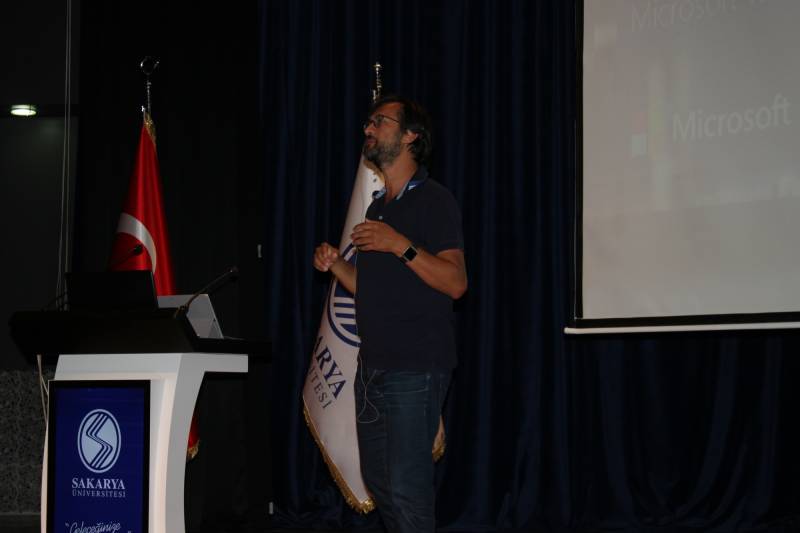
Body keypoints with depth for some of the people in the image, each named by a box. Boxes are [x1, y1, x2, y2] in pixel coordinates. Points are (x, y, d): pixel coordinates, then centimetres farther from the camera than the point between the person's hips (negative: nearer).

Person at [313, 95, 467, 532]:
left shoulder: (433, 200, -6)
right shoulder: (378, 206, 19)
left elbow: (456, 282, -16)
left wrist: (400, 245, -24)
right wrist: (335, 265, 6)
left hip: (415, 368, -9)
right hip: (373, 365, 9)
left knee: (406, 488, -11)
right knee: (378, 481, 13)